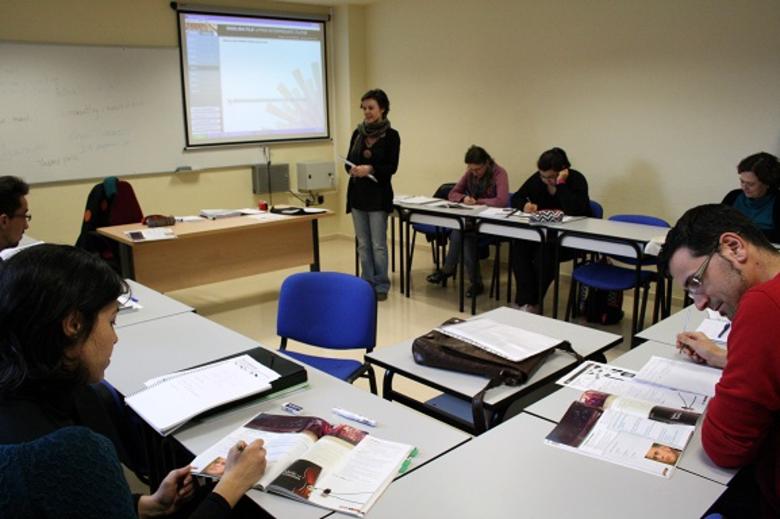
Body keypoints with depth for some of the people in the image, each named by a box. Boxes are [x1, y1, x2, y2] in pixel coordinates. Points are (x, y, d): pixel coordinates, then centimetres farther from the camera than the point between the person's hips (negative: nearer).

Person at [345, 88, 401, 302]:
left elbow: (392, 167, -10)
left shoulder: (391, 135, -5)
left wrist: (370, 169, -25)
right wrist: (352, 169, -15)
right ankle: (367, 284, 20)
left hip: (378, 194, -5)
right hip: (357, 193, 5)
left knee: (378, 244, -2)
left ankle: (381, 286, 10)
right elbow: (348, 161, 8)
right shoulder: (358, 133, 10)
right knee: (363, 244, 10)